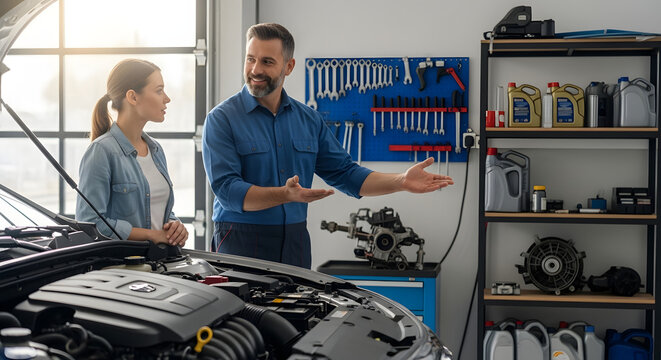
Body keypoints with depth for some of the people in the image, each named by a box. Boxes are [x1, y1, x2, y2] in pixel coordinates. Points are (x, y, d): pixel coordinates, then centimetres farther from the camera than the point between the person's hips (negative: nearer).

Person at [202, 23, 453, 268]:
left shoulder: (309, 120, 10)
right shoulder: (222, 119, -7)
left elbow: (344, 173, 10)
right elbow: (226, 189, -16)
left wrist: (402, 182, -3)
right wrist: (285, 195, -30)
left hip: (295, 241, 4)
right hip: (241, 241, -4)